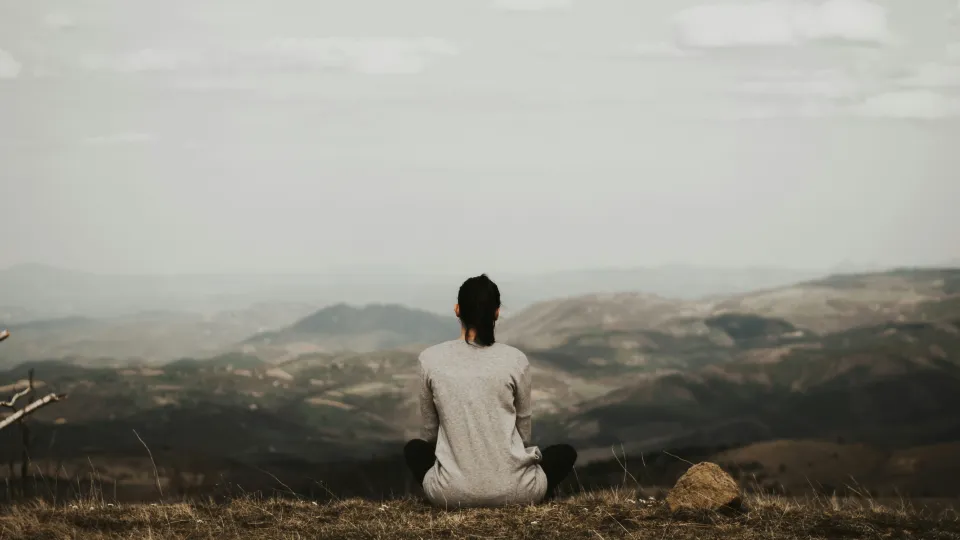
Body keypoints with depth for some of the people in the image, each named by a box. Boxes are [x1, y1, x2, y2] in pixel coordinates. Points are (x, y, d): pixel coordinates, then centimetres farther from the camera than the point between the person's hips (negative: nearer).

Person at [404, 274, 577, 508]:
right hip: (512, 490, 0)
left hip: (452, 492, 0)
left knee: (414, 449, 33)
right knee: (565, 453, 30)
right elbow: (524, 431, 9)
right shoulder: (515, 360, -4)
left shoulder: (431, 359, -2)